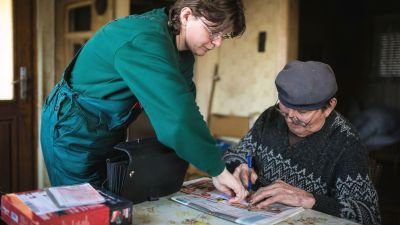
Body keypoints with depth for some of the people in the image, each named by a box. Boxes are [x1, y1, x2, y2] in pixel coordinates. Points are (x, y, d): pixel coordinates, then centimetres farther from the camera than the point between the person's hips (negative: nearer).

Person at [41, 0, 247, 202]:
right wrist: (218, 170, -31)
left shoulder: (183, 49, -2)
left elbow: (183, 105, -3)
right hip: (74, 132, -8)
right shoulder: (145, 40, -31)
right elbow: (176, 113, -38)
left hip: (110, 132, 8)